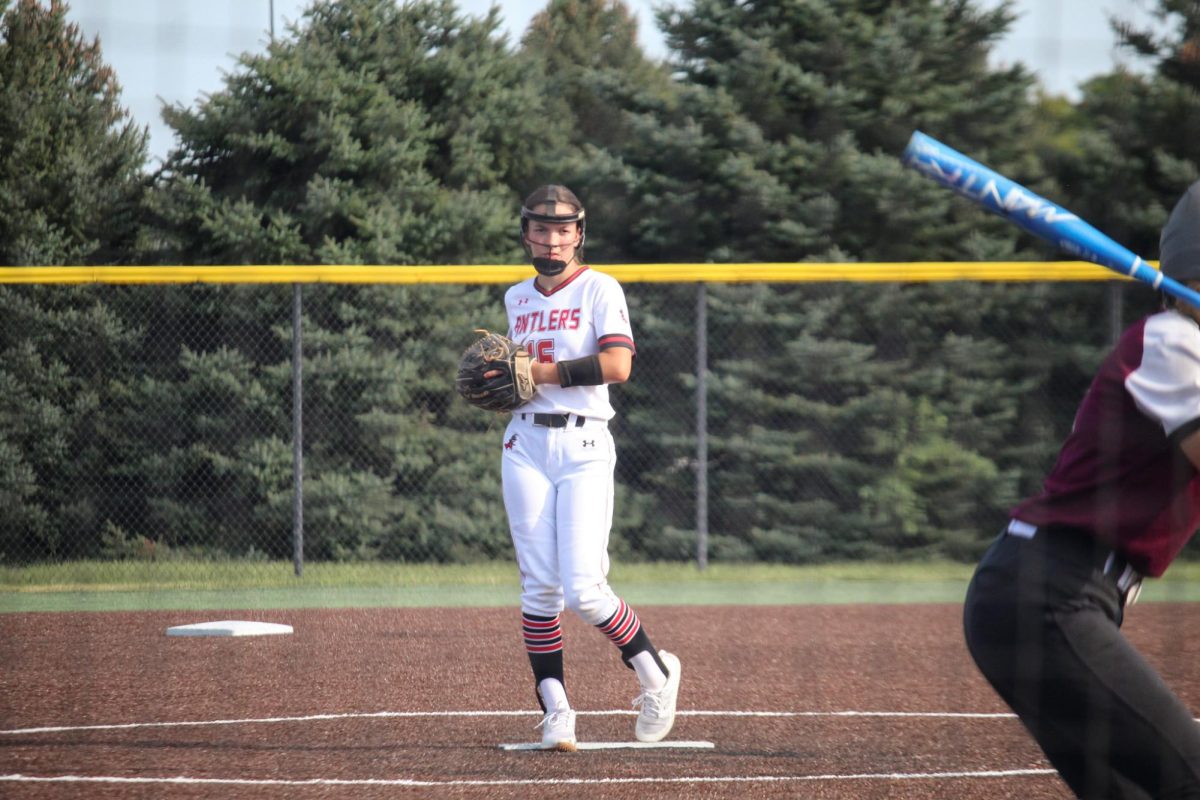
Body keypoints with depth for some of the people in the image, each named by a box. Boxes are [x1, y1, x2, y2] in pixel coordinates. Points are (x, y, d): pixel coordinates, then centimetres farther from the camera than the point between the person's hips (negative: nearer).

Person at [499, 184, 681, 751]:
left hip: (584, 448, -5)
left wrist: (542, 372, -15)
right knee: (539, 587, -1)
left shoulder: (599, 289, -3)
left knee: (583, 590, -13)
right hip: (526, 444, 5)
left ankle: (655, 673, 10)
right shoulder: (517, 299, 16)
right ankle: (555, 710, 3)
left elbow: (617, 364, -16)